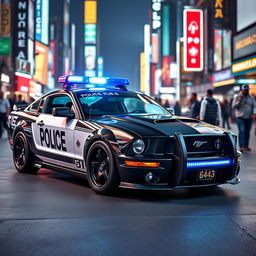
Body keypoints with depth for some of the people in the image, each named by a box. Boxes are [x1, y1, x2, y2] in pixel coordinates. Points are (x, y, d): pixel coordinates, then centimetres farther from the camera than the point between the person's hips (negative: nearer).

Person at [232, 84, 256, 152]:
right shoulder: (237, 97, 1)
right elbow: (233, 106, -2)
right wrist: (239, 102, -18)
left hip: (249, 117, 3)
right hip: (240, 117, -3)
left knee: (247, 132, 8)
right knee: (242, 131, -13)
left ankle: (246, 146, 18)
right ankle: (241, 146, -17)